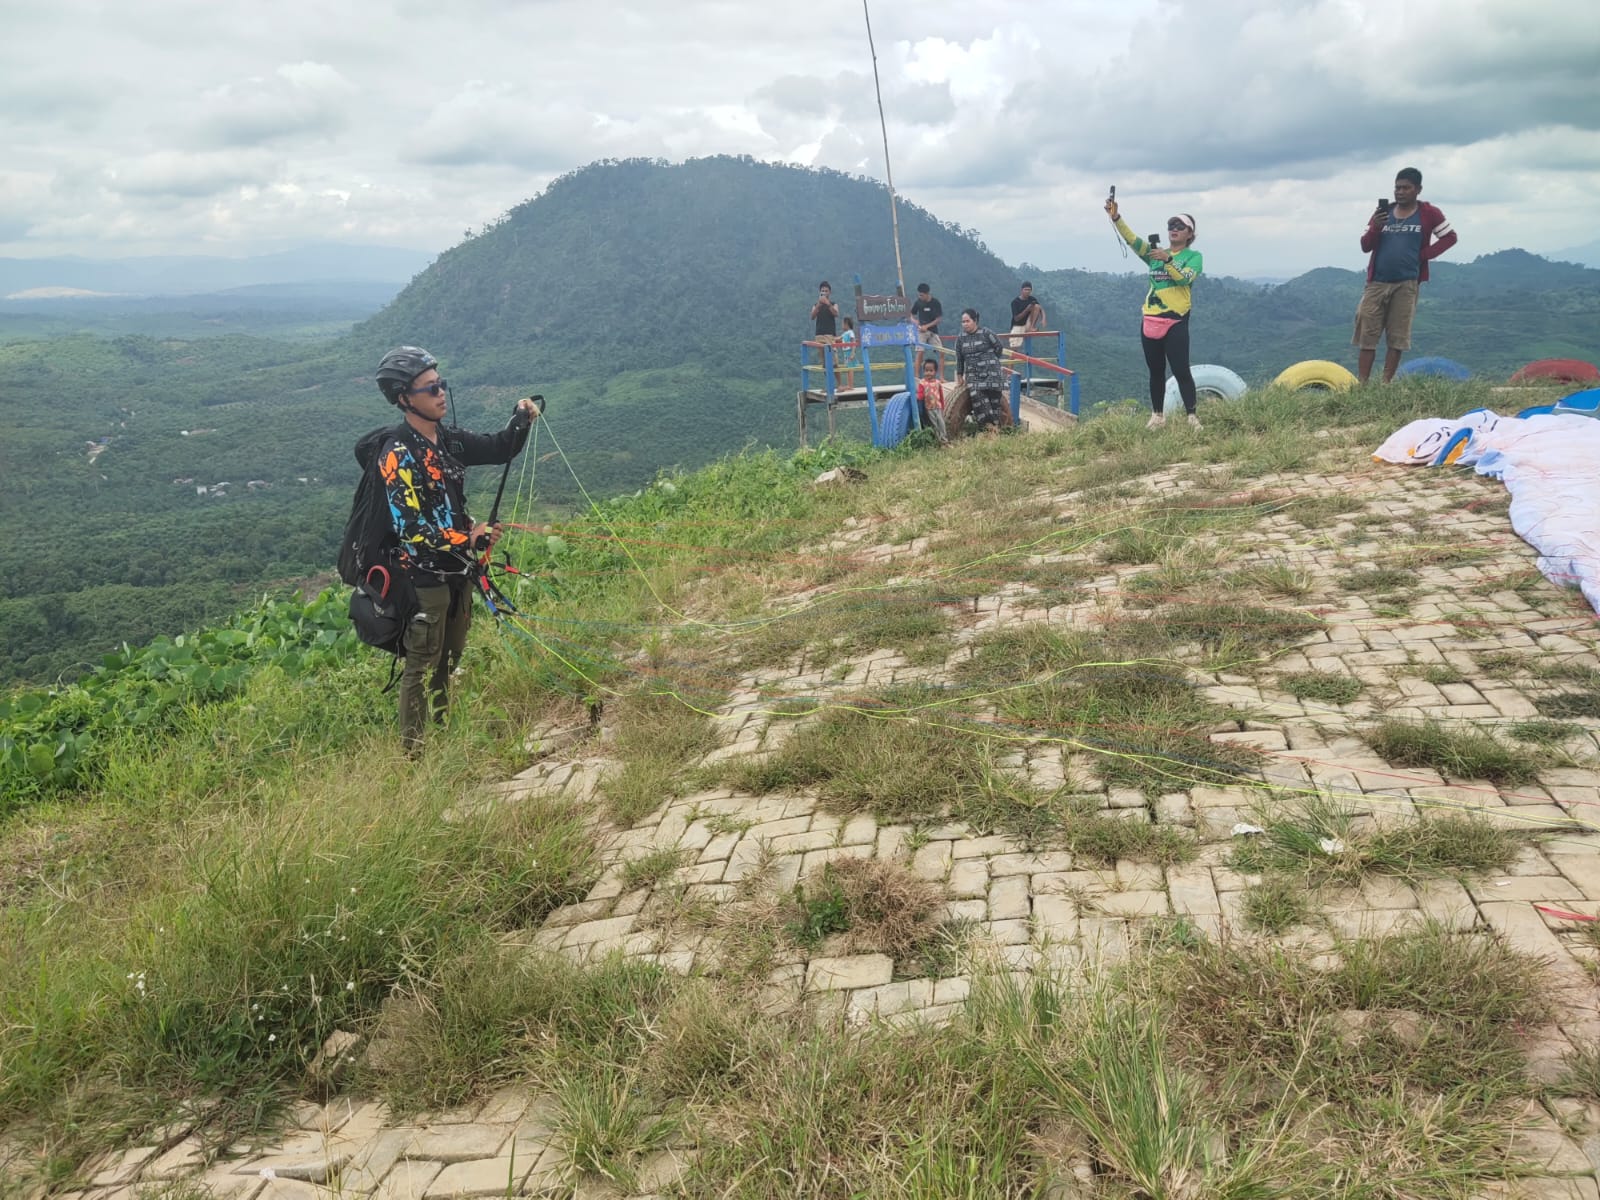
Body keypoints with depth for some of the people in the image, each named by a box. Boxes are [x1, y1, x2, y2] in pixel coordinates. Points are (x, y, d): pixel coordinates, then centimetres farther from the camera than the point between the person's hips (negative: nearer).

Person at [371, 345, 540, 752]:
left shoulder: (448, 439, 6)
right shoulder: (398, 453, -18)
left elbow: (500, 449, 13)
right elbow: (409, 527, -23)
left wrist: (521, 420, -5)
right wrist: (467, 540, -24)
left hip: (457, 571, 8)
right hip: (423, 576, -8)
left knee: (448, 659, 19)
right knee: (423, 666, -1)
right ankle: (412, 751, 10)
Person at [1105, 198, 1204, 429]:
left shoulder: (1194, 256, 2)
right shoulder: (1155, 253, 13)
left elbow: (1185, 278, -16)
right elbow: (1132, 239, -1)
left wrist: (1167, 259, -30)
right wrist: (1116, 217, -16)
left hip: (1176, 322, -5)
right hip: (1150, 321, 5)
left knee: (1181, 370, -9)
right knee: (1156, 371, 9)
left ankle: (1192, 416, -4)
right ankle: (1157, 416, 17)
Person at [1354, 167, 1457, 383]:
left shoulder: (1428, 214, 3)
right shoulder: (1382, 213, 10)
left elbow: (1450, 236, 10)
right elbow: (1365, 246, 8)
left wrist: (1426, 254, -2)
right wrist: (1375, 228, -11)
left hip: (1406, 284, -2)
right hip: (1377, 282, 2)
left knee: (1397, 337, 0)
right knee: (1367, 334, -3)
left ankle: (1386, 384, 4)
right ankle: (1361, 383, -1)